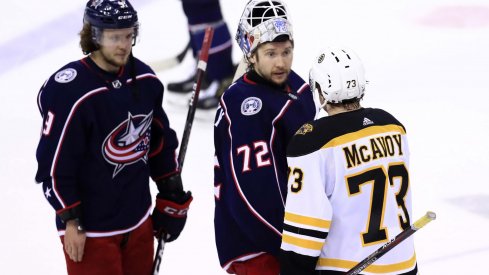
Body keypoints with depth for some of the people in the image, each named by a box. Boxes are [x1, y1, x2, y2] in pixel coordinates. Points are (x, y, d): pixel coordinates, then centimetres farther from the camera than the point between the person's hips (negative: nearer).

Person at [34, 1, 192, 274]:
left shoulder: (145, 80, 1)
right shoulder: (69, 92, -21)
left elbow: (161, 140, 14)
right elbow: (54, 165, -17)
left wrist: (172, 194, 16)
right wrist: (70, 220, -15)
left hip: (139, 222, 7)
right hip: (91, 230, -7)